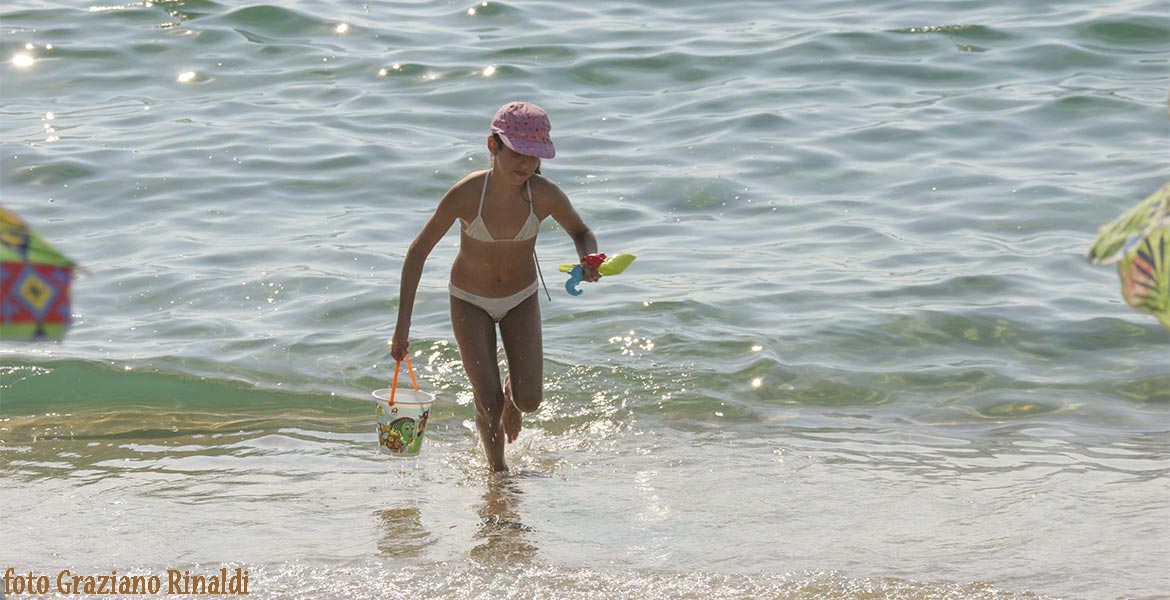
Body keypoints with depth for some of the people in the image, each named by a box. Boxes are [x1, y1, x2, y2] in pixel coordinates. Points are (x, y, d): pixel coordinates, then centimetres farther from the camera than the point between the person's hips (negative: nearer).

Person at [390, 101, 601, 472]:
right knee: (488, 402, -8)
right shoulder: (466, 194, -29)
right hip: (470, 302, -2)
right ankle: (497, 469, 22)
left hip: (521, 299, 2)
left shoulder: (545, 196, -24)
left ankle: (512, 394, 30)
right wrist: (403, 323, -20)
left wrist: (588, 262, -29)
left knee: (529, 400, -9)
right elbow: (419, 251, -19)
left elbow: (582, 233, -4)